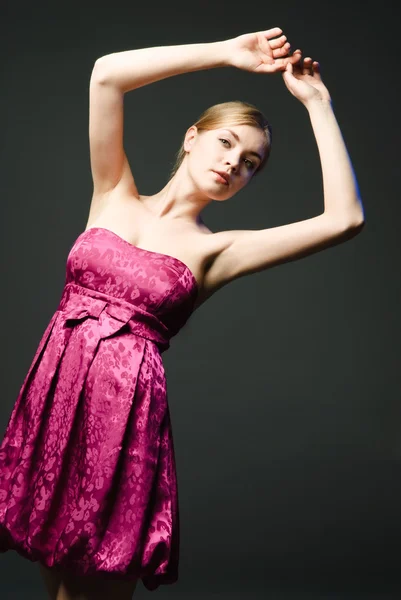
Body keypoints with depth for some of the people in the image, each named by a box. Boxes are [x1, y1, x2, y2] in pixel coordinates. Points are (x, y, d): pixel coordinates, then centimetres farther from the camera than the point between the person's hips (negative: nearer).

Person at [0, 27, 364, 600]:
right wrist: (225, 53, 1)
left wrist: (317, 102, -1)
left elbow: (345, 218, -7)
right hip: (54, 395, 2)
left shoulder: (215, 250, 2)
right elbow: (106, 73, 0)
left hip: (128, 408, -2)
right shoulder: (116, 196, 9)